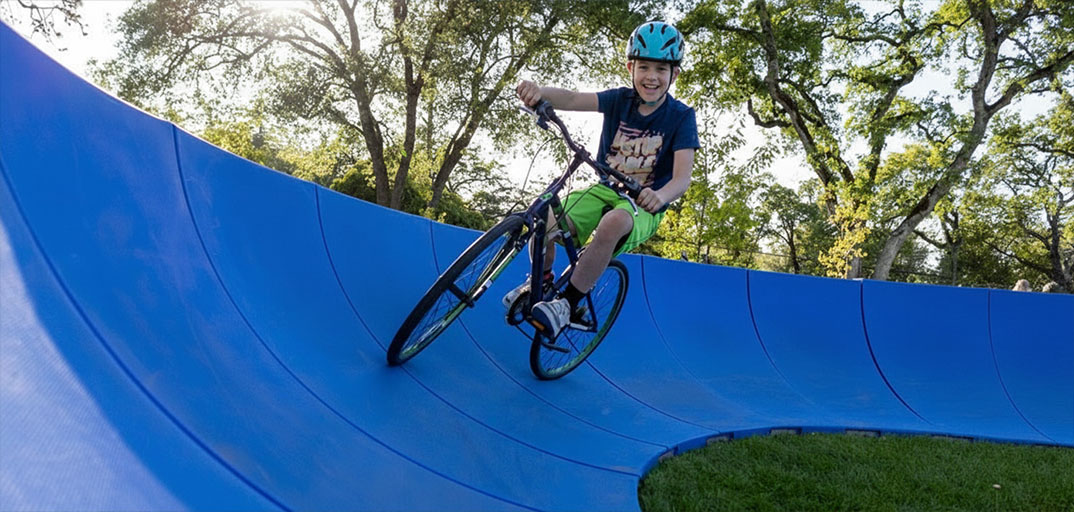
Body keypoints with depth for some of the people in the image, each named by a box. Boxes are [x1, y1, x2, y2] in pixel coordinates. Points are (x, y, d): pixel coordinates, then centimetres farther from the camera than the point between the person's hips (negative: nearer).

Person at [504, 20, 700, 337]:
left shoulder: (681, 117, -11)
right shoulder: (620, 100, -4)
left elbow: (682, 177, -22)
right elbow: (574, 99, -23)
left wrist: (660, 196, -46)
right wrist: (540, 92, -46)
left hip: (642, 205, -3)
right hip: (604, 189, 3)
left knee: (614, 222, -40)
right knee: (545, 224, -23)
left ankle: (568, 303, -26)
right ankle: (541, 281, 11)